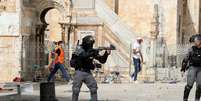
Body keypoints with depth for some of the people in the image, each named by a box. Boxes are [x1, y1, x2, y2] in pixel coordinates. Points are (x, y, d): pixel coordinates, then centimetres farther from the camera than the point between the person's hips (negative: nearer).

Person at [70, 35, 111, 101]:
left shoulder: (92, 51, 5)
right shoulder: (79, 48, -6)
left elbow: (102, 60, 2)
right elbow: (82, 55, -28)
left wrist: (106, 54, -15)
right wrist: (90, 54, -32)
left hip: (88, 73, 4)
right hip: (79, 72, -4)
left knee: (94, 88, -2)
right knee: (76, 90, -5)